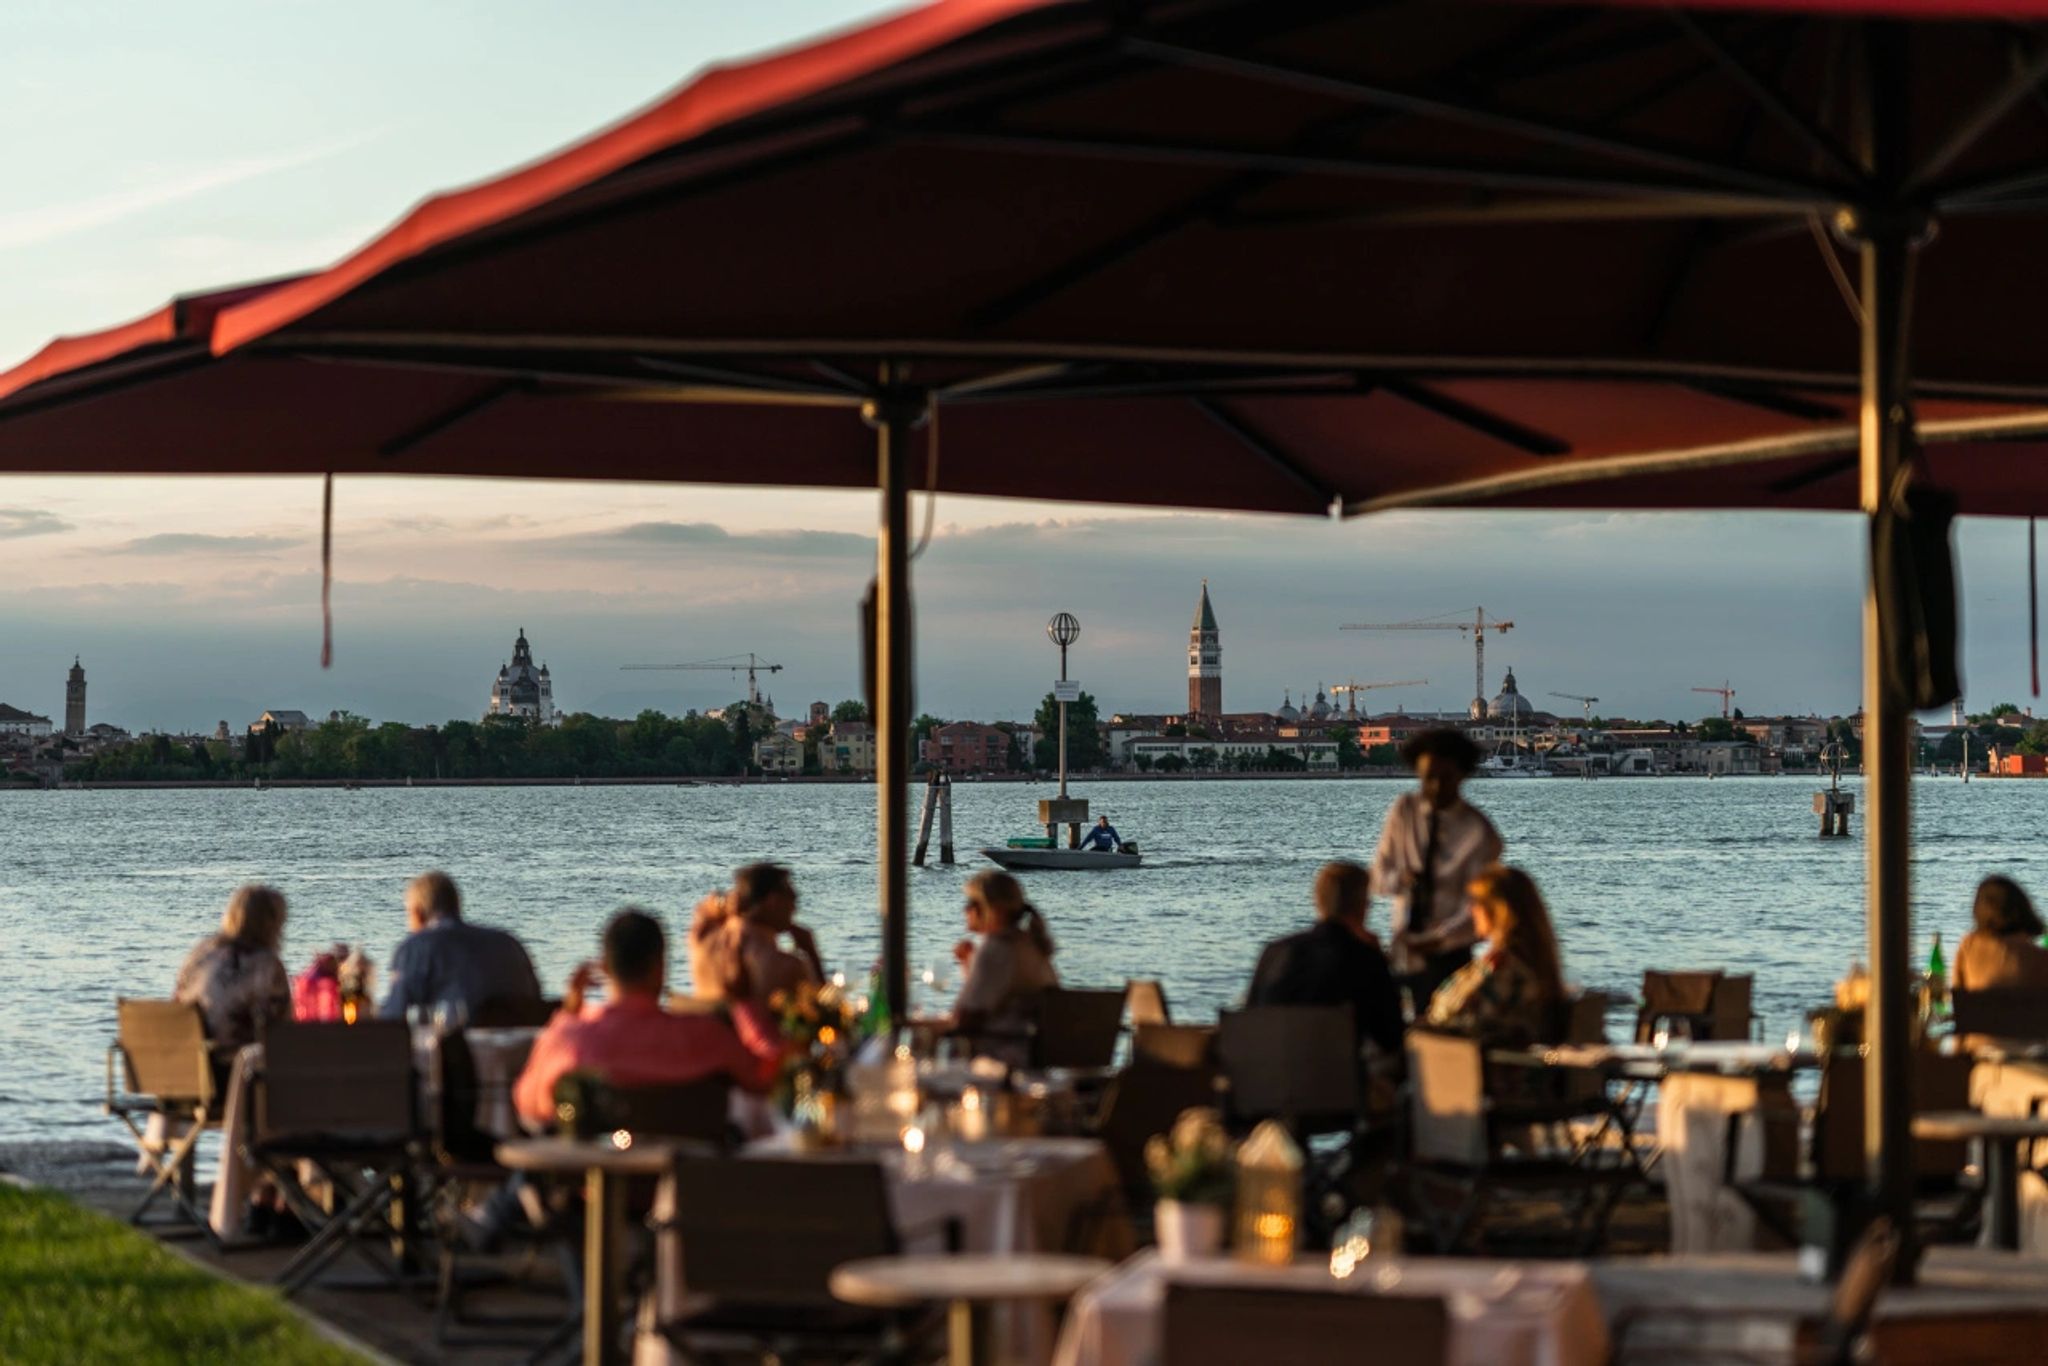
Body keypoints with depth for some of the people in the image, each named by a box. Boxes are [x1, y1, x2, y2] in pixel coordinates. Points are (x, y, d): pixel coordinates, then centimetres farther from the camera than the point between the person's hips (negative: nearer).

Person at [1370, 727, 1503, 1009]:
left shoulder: (1480, 833, -8)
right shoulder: (1404, 810, 4)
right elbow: (1379, 876, 7)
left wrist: (1440, 939, -24)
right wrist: (1399, 880, -17)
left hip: (1448, 954, -3)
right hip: (1402, 951, 3)